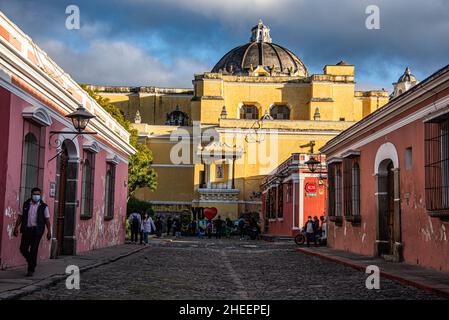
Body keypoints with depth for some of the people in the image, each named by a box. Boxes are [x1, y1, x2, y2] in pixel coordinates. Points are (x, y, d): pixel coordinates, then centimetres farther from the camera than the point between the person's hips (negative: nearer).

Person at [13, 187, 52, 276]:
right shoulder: (26, 204, 7)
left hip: (37, 230, -3)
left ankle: (31, 270, 2)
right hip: (26, 229, 3)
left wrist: (49, 231, -3)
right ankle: (32, 262, 28)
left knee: (33, 250, -6)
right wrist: (16, 227, 3)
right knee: (23, 249, 0)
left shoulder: (43, 206, 1)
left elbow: (47, 220, 2)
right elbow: (20, 216, 9)